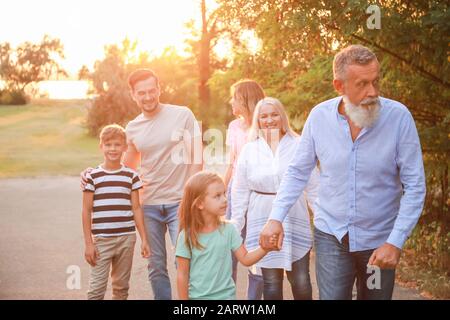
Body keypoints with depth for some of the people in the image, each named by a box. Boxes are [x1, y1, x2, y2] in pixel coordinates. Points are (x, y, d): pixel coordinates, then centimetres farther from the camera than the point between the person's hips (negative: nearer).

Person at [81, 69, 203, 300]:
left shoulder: (183, 115, -5)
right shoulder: (132, 128, 7)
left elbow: (196, 159, -3)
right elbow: (129, 165, 21)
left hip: (179, 202, -4)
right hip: (149, 204, 4)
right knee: (156, 267, 11)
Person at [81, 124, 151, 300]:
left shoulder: (131, 175, 5)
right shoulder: (93, 176, -1)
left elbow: (136, 209, 8)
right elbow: (87, 211, 1)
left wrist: (144, 239, 4)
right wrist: (88, 243, -3)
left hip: (126, 239, 2)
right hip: (101, 239, -2)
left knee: (121, 287, 11)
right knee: (97, 288, -3)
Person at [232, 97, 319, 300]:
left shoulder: (298, 145, -1)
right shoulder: (249, 149, 3)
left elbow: (313, 186, 1)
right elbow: (240, 191, 7)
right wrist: (235, 224, 6)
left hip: (295, 220, -1)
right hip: (263, 221, 1)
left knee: (301, 281, 2)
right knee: (271, 281, 8)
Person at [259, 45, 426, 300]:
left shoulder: (399, 117, -15)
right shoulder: (320, 116, -8)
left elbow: (414, 186, -11)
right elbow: (298, 172, 3)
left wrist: (396, 241, -16)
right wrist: (276, 218, -6)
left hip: (379, 239, 0)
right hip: (331, 235, 0)